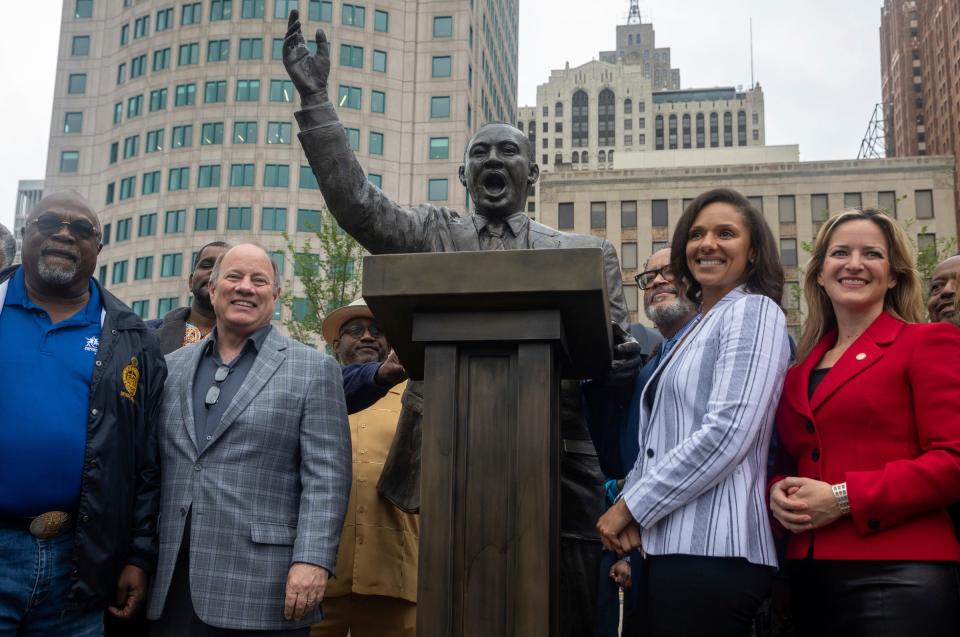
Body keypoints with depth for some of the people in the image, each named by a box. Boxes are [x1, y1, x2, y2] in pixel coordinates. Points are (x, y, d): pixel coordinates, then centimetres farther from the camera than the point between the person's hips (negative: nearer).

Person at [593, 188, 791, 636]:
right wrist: (631, 516, 3)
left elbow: (725, 435, -18)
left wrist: (629, 506, -11)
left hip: (712, 549, -8)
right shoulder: (696, 327, 20)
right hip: (667, 545, 8)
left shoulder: (753, 311, -6)